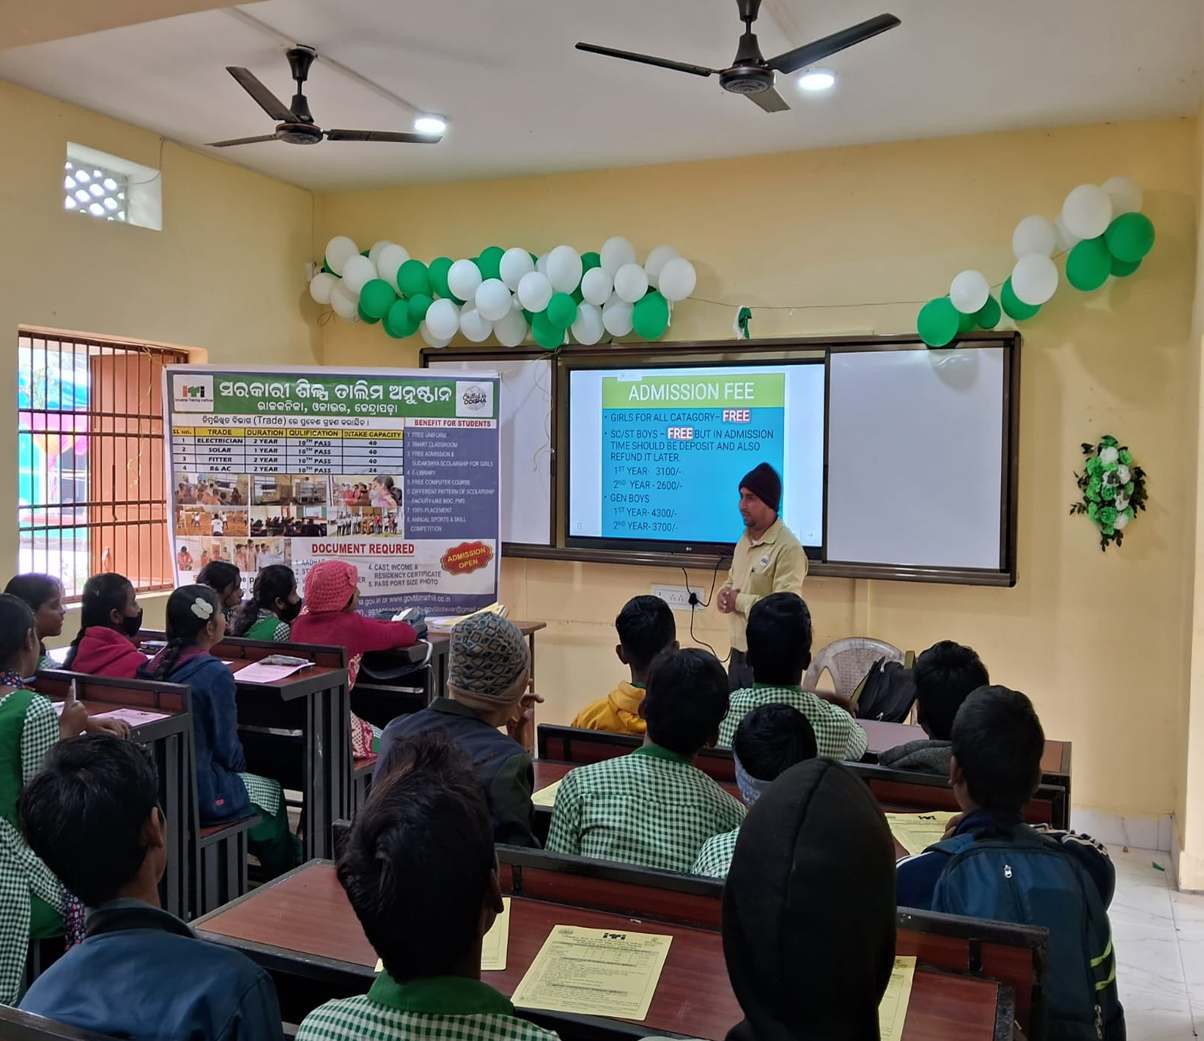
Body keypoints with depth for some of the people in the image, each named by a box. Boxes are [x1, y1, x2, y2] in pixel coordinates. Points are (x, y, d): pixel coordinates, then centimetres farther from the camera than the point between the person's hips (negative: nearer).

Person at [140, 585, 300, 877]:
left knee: (251, 780, 30)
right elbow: (226, 749, -15)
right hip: (199, 795, -7)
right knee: (271, 792, 21)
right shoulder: (215, 673, -21)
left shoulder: (156, 665, 0)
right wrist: (240, 767, 8)